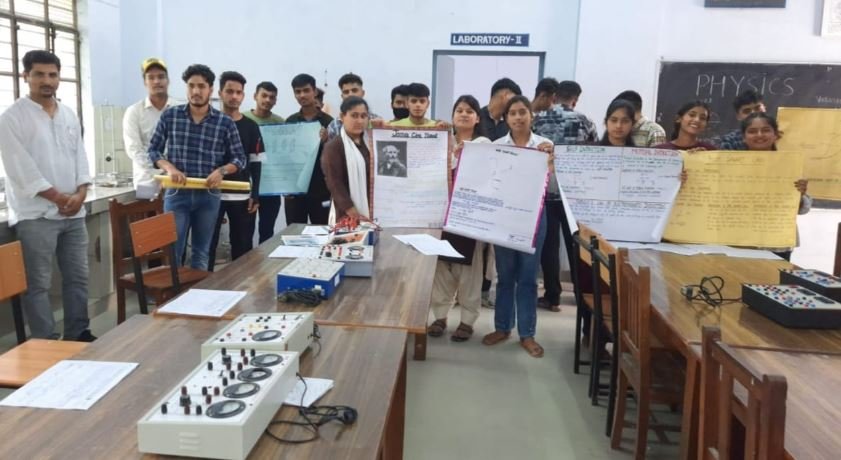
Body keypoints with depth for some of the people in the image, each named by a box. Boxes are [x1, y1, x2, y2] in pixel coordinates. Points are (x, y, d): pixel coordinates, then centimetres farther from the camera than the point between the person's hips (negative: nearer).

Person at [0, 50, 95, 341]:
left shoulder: (69, 115, 12)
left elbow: (80, 157, 11)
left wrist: (80, 194, -4)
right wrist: (59, 198, -11)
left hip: (73, 212, 6)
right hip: (35, 215, -6)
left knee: (77, 276, 11)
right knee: (38, 284, -1)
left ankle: (79, 335, 23)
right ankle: (46, 344, 7)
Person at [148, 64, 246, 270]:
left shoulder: (225, 123, -1)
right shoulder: (170, 115, 1)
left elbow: (240, 159, 4)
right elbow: (153, 150, 7)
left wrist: (222, 170, -16)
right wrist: (169, 167, -13)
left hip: (208, 196, 0)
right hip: (176, 194, 0)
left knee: (201, 253, 12)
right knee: (172, 251, 3)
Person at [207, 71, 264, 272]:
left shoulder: (251, 127, 7)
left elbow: (256, 163, 6)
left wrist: (255, 195, -1)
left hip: (242, 196, 2)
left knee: (243, 245, 7)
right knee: (208, 243, 1)